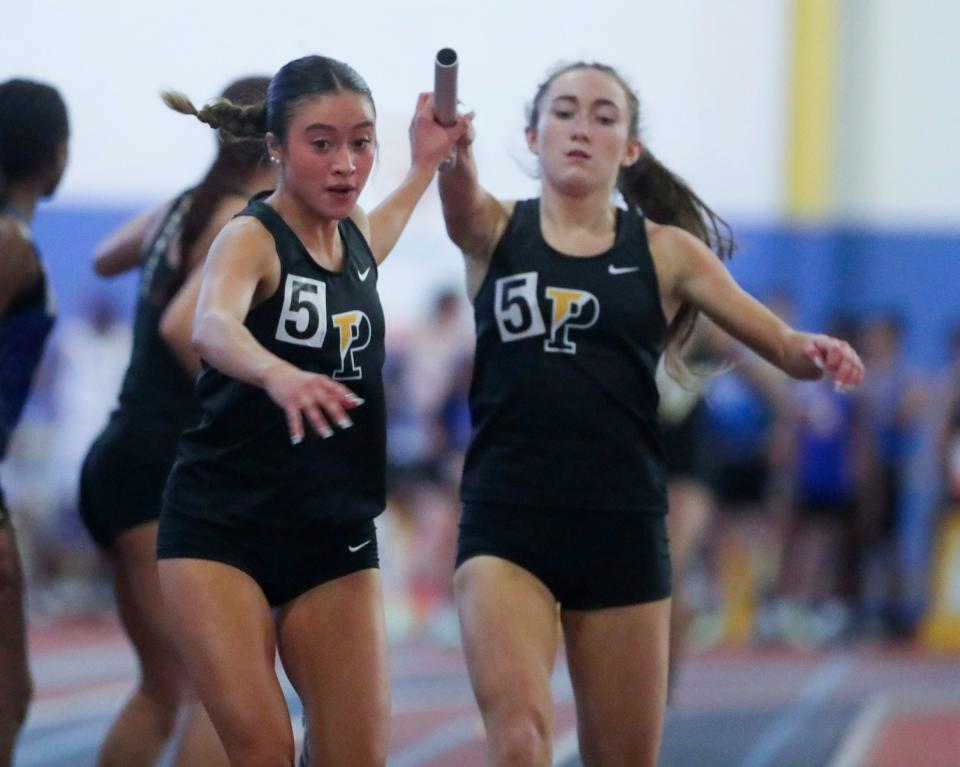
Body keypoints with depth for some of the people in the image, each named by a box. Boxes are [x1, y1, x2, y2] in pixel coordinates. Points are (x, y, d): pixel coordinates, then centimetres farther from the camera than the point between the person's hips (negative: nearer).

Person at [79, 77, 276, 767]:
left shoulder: (184, 210, 14)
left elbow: (105, 259, 35)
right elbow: (182, 326, -26)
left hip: (124, 463, 10)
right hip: (167, 469, -10)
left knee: (161, 690, 18)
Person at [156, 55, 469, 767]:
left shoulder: (353, 234, 7)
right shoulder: (252, 238, -13)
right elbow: (213, 327, -38)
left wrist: (427, 162, 37)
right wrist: (278, 373, -57)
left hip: (336, 537, 6)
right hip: (223, 524, -6)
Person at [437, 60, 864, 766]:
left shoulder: (666, 250, 6)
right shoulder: (496, 231, 4)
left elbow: (780, 342, 5)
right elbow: (461, 201, -20)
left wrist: (812, 352, -20)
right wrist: (449, 154, -44)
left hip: (623, 526, 2)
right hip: (506, 521, -2)